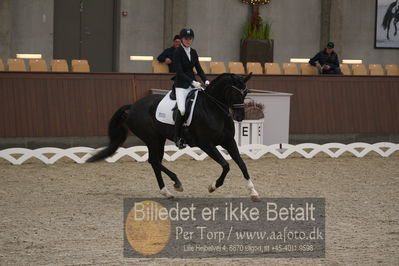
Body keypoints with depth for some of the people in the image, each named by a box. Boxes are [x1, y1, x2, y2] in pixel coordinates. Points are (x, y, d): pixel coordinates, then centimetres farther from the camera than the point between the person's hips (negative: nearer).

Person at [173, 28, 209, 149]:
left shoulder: (193, 52, 11)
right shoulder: (177, 53, -8)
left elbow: (199, 69, 12)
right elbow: (179, 72, -16)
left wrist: (205, 80, -6)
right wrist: (192, 82, -25)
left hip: (193, 83, 7)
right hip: (181, 85, -7)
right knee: (182, 109, -21)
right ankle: (177, 137, -10)